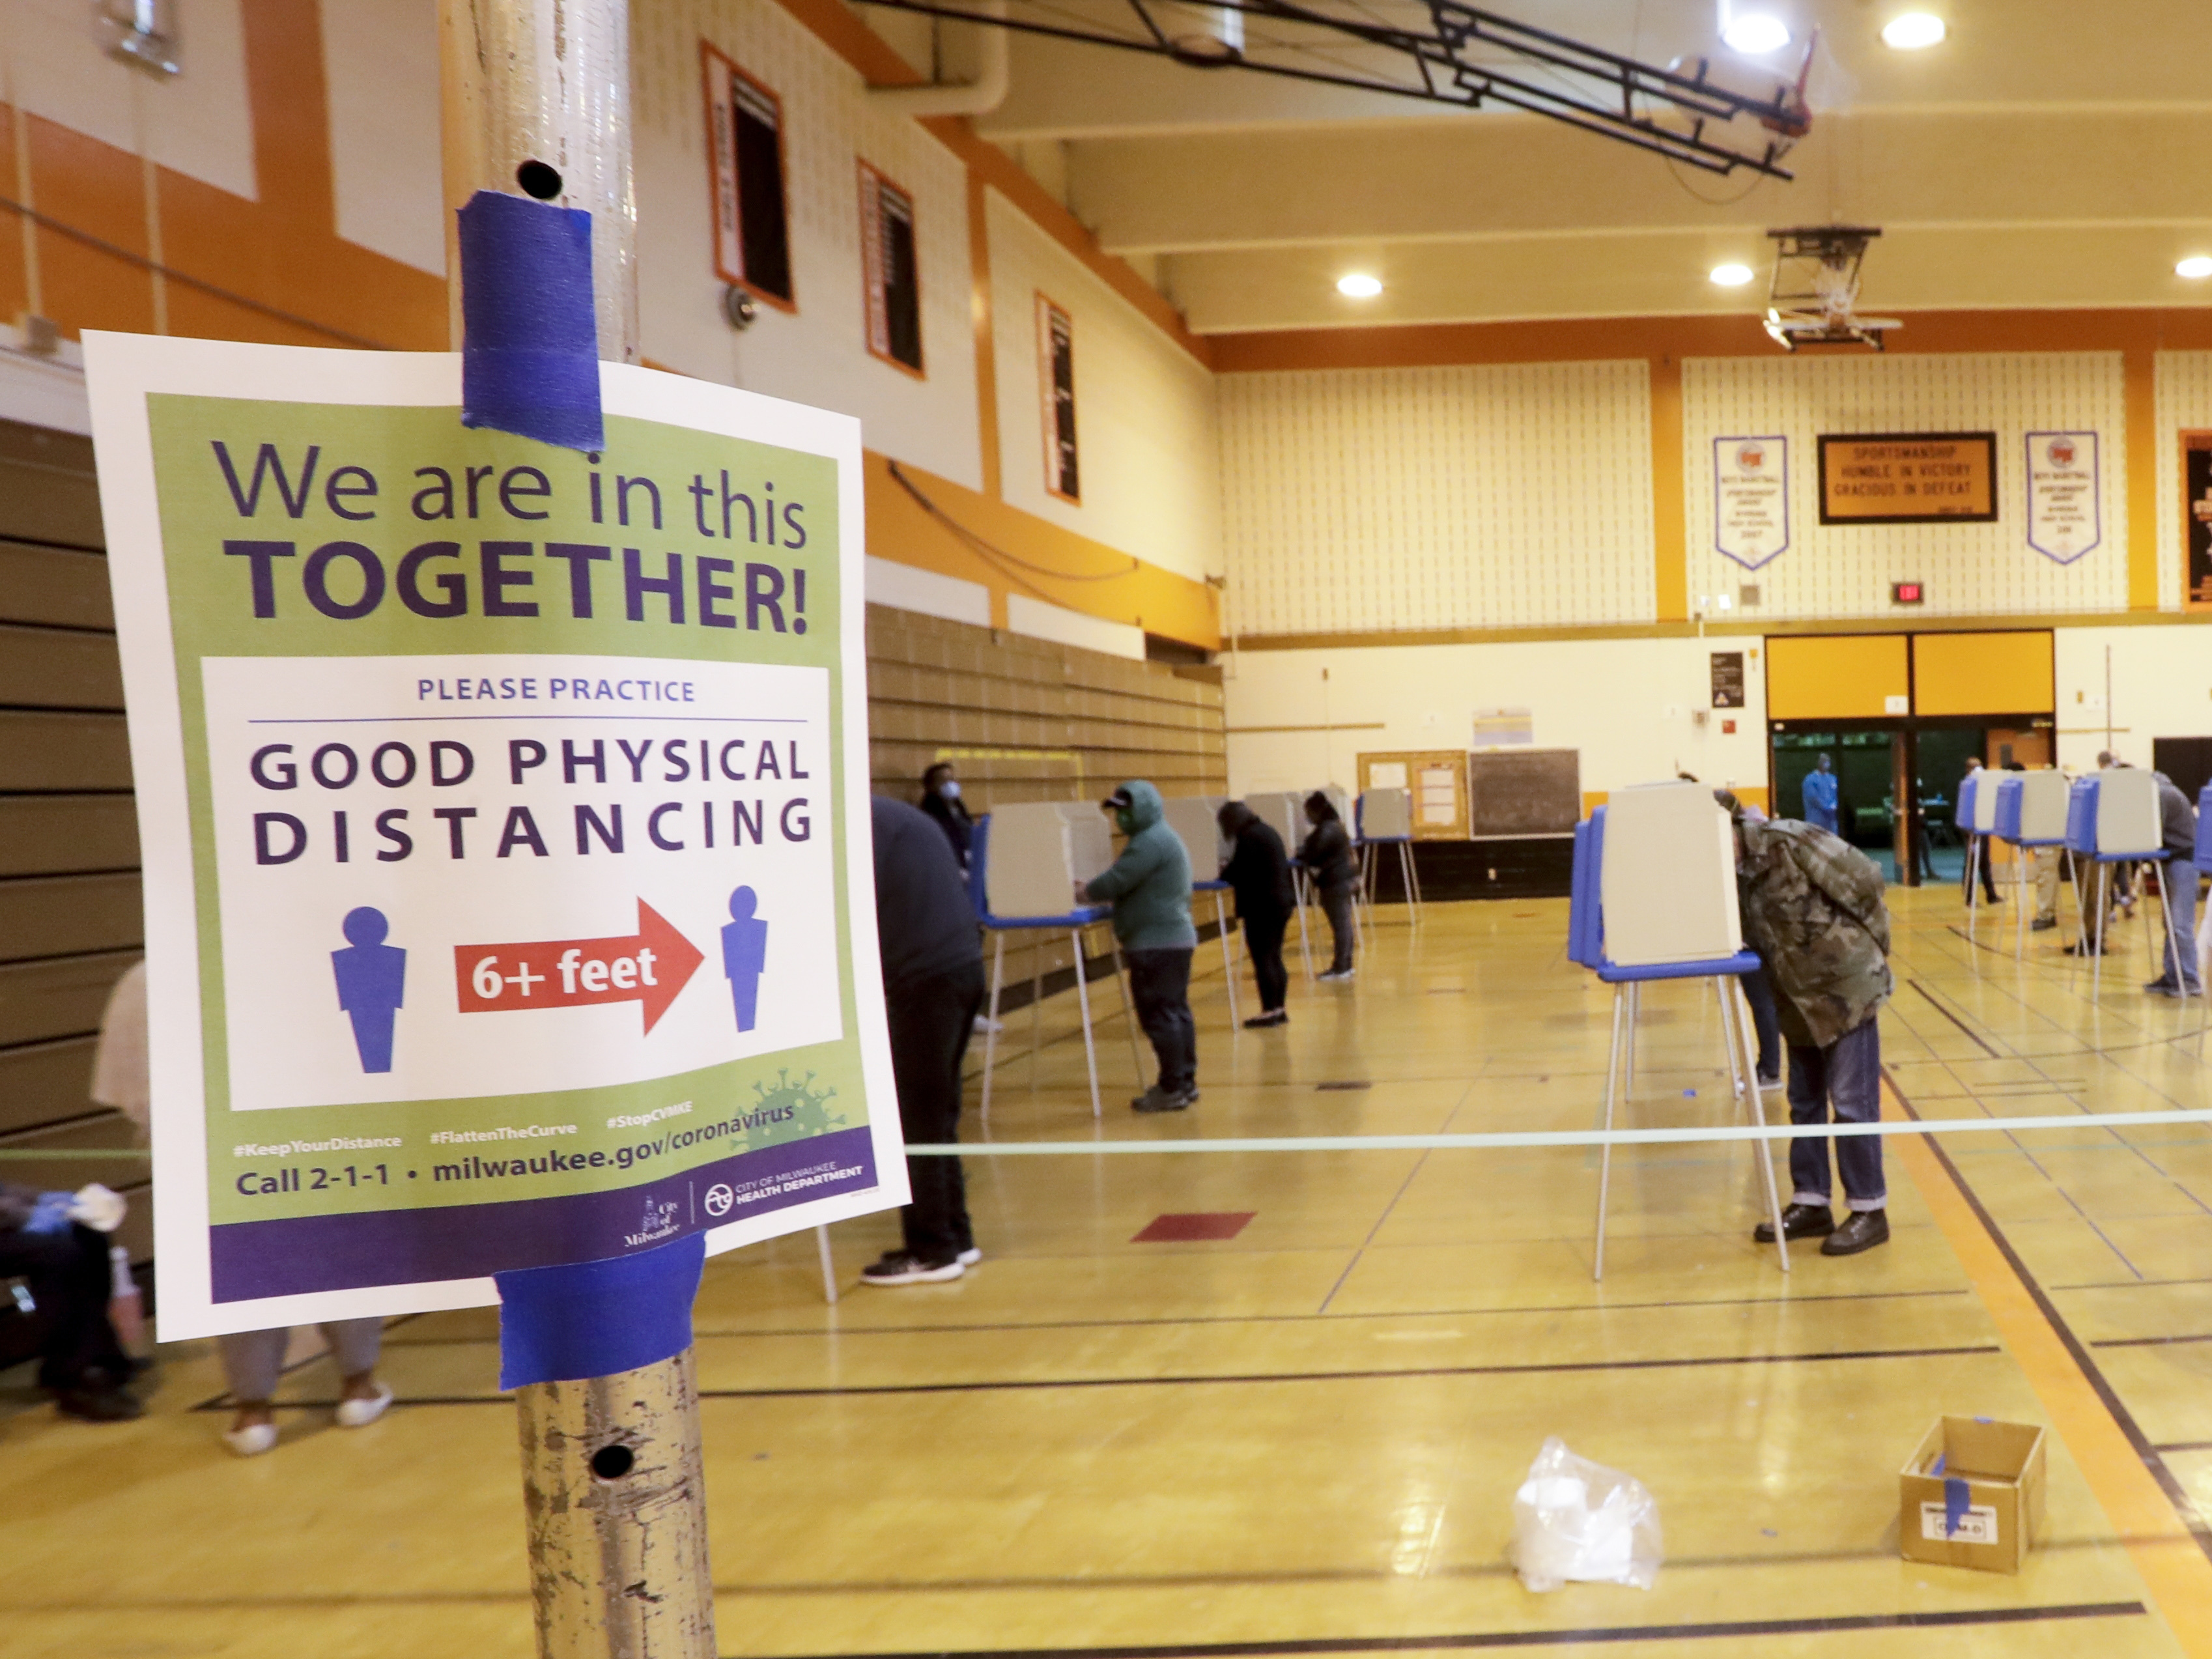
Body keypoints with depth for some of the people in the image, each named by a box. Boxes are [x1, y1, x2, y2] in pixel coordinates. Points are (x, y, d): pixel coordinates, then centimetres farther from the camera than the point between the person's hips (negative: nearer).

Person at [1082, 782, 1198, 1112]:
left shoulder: (1150, 842, -16)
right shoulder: (1161, 837, 19)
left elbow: (1116, 882, -18)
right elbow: (1132, 886, 22)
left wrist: (1083, 893, -3)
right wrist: (1092, 889, 14)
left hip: (1156, 943, -11)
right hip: (1173, 938, 11)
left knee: (1159, 1014, -7)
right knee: (1176, 1010, 12)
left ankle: (1172, 1089, -5)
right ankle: (1185, 1081, 16)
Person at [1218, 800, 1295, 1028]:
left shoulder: (1248, 838, -15)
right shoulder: (1268, 831, 15)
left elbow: (1237, 872, -18)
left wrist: (1223, 874, 4)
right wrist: (1231, 872, 16)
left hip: (1261, 907, -10)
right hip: (1281, 902, 10)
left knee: (1262, 960, -5)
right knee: (1274, 958, 14)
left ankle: (1269, 1011, -3)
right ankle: (1279, 1008, 17)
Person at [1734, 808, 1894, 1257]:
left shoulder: (1790, 842, -21)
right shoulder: (1730, 874, -1)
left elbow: (1865, 879, -17)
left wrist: (1875, 944, -7)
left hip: (1846, 984, -7)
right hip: (1798, 994, 7)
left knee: (1852, 1102, -2)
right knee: (1804, 1102, 12)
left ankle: (1869, 1211, 8)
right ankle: (1811, 1204, 23)